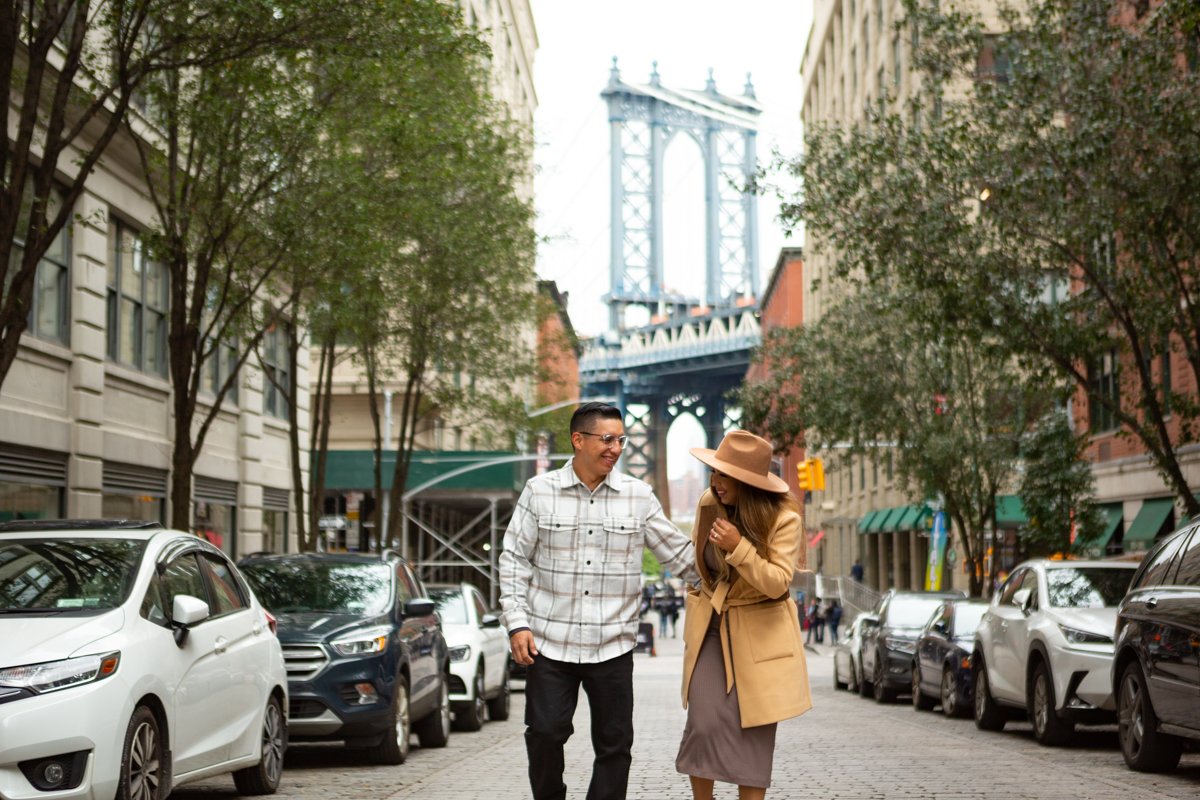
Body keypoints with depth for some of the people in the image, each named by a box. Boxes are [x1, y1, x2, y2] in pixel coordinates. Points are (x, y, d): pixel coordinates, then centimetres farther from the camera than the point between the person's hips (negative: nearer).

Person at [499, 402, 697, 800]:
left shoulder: (639, 497, 4)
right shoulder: (540, 491, 2)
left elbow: (679, 554, 9)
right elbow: (514, 559, 3)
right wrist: (517, 623, -4)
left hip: (613, 645, 1)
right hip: (550, 642, -1)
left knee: (614, 744, 4)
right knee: (544, 733, -4)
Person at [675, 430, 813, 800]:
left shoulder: (782, 517, -17)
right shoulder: (709, 504, -5)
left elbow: (777, 582, -21)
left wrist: (738, 546, -33)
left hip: (758, 635, -3)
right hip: (710, 629, 3)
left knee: (754, 733, 2)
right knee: (704, 724, -6)